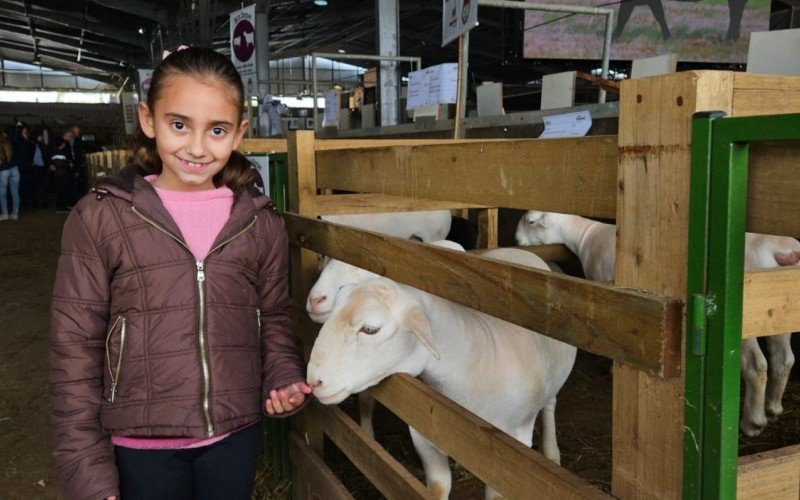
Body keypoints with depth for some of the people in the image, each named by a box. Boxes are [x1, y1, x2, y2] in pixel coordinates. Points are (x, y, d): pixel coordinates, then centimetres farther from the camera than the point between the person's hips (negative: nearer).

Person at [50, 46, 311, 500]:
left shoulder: (262, 223, -1)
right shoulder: (100, 217, -8)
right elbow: (76, 347, -5)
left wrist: (285, 379, -8)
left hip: (235, 438, 2)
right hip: (142, 446, -2)